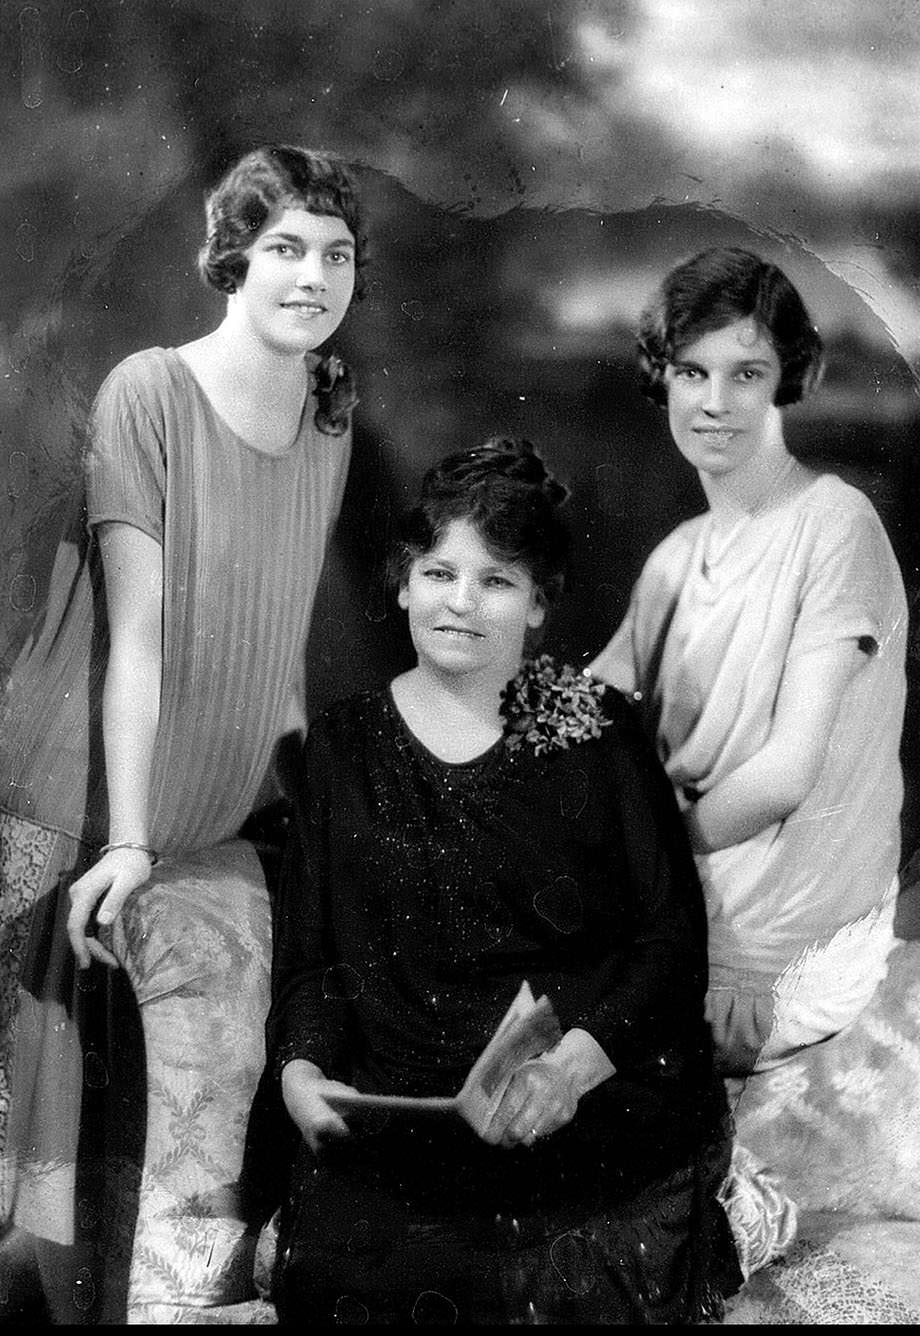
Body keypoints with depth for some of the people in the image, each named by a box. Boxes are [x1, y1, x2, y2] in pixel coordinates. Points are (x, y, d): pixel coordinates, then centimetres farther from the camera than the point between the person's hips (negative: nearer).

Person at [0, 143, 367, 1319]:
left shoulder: (330, 419, 6)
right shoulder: (149, 393, -11)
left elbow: (277, 633, 10)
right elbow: (135, 635, -17)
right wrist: (125, 839, -20)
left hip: (226, 821, 5)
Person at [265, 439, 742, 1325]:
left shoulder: (598, 731, 7)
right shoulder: (342, 745, 14)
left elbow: (674, 937, 1)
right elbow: (308, 952, 13)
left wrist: (576, 1060, -16)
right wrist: (301, 1067, -8)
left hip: (595, 1097, -1)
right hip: (396, 1118, 2)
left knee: (582, 1278, -28)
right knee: (340, 1269, -26)